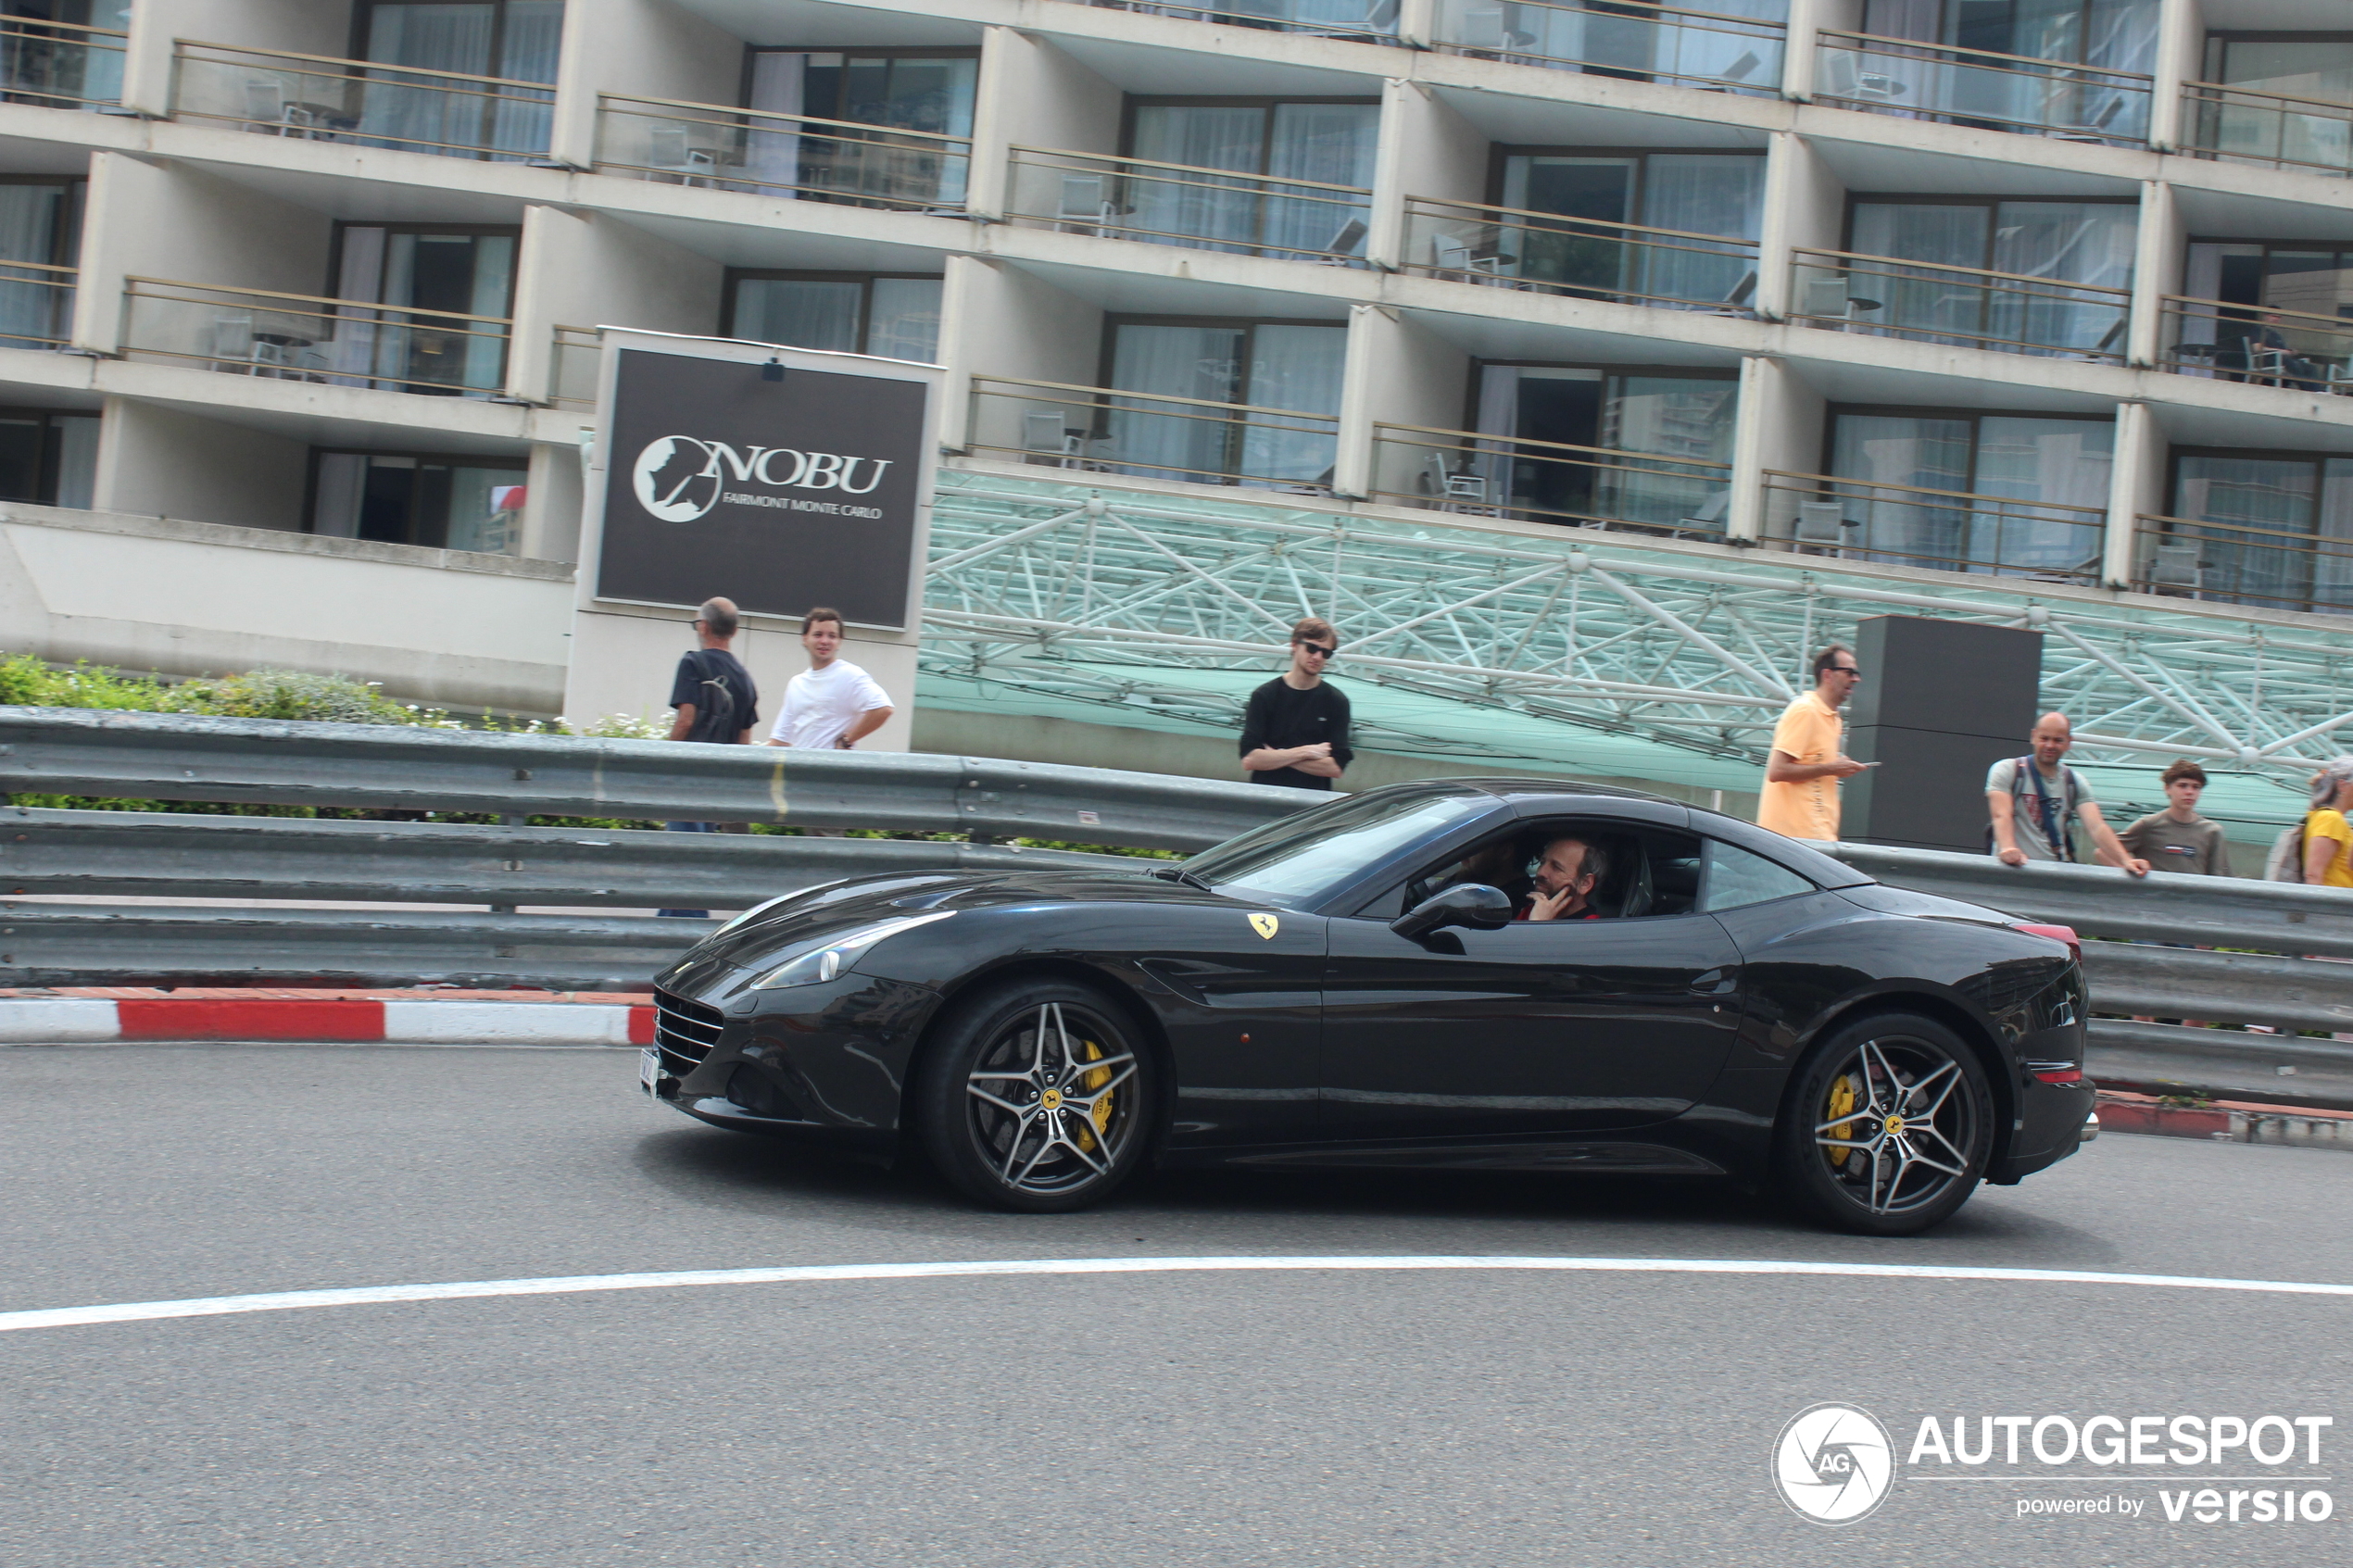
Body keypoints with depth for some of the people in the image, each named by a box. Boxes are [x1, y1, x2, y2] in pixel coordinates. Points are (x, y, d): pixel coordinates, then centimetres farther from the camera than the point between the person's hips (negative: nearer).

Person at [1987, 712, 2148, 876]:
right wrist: (2007, 849, -39)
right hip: (2015, 868, -3)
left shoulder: (2075, 782, 10)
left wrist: (2125, 860, -21)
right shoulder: (2007, 770, -1)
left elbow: (2096, 827, -3)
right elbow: (2001, 815, -18)